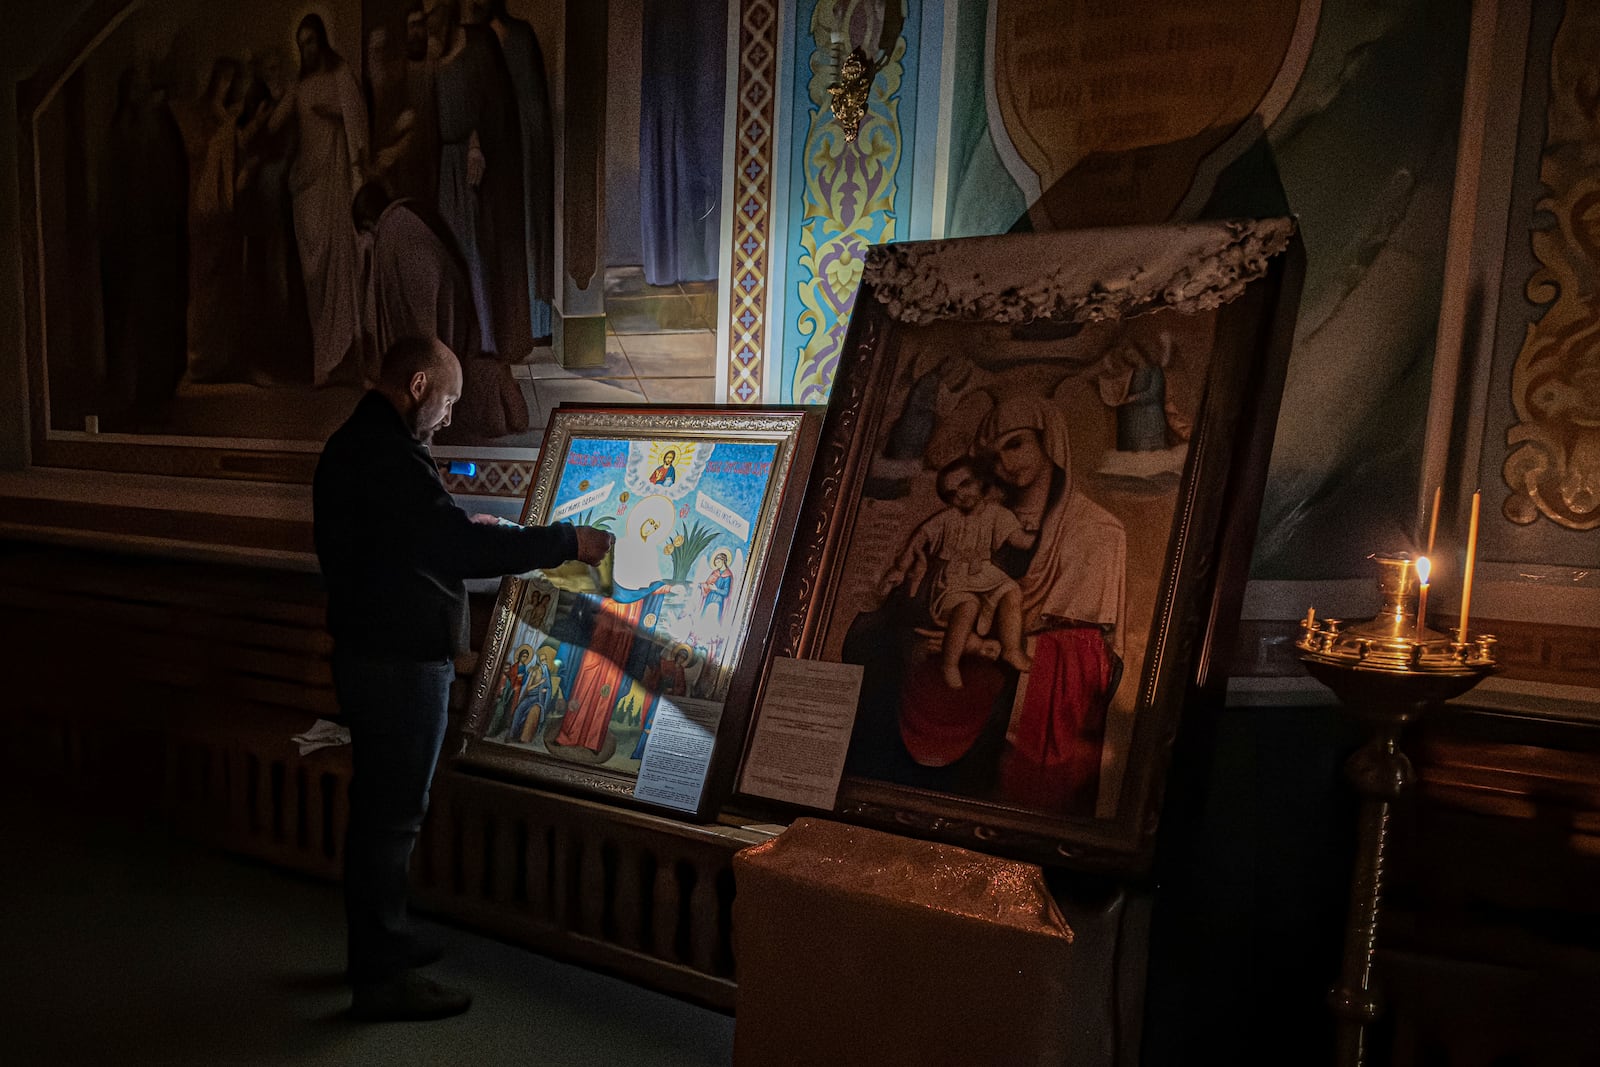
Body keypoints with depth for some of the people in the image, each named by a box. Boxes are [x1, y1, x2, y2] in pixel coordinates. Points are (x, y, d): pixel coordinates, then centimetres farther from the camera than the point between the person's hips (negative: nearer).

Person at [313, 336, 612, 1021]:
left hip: (370, 651, 11)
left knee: (378, 806, 20)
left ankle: (380, 945, 35)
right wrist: (567, 543, -20)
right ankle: (381, 980, 11)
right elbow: (461, 548, -27)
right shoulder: (387, 454, -21)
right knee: (393, 815, -1)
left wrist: (463, 530, 15)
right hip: (401, 662, -11)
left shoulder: (351, 444, 13)